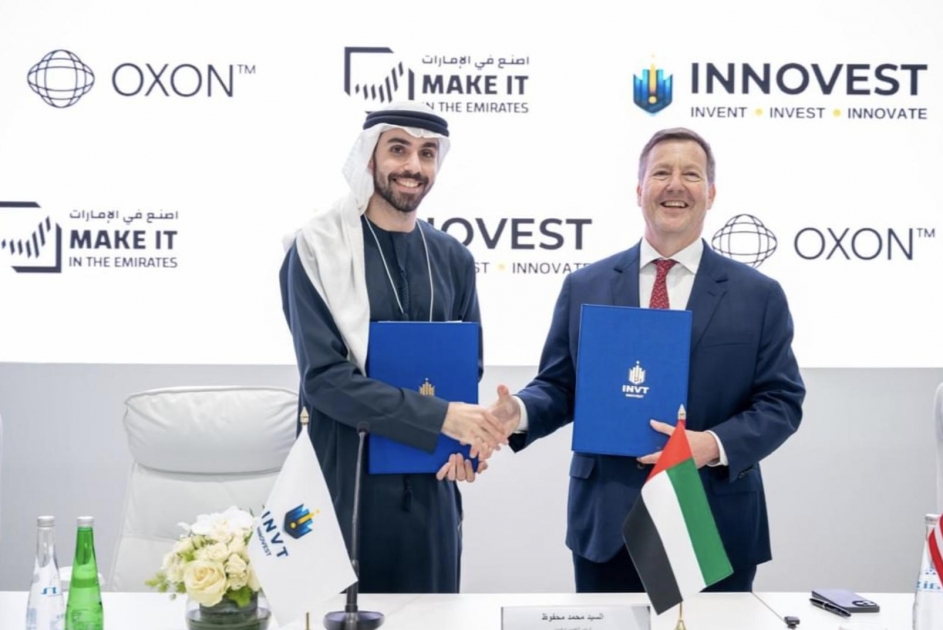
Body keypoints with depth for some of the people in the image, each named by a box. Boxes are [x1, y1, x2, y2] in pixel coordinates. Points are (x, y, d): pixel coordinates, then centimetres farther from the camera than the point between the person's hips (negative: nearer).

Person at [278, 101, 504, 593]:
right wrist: (440, 418, -20)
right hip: (346, 481, -4)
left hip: (430, 483, 5)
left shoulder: (453, 259, 8)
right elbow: (323, 378, -16)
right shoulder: (317, 249, -8)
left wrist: (461, 439, -8)